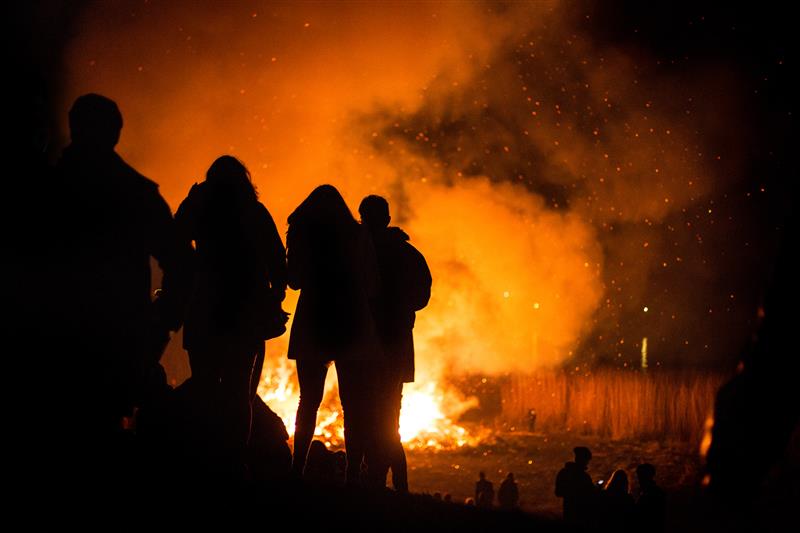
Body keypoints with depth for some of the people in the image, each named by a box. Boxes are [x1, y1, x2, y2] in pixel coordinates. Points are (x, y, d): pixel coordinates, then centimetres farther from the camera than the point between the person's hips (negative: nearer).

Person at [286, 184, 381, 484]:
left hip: (313, 325, 0)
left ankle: (298, 470, 2)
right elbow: (372, 285, 7)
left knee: (309, 400, 9)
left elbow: (294, 280, 6)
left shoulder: (302, 232, 3)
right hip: (353, 327, 0)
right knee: (354, 404, 2)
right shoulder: (357, 235, 5)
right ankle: (353, 474, -7)